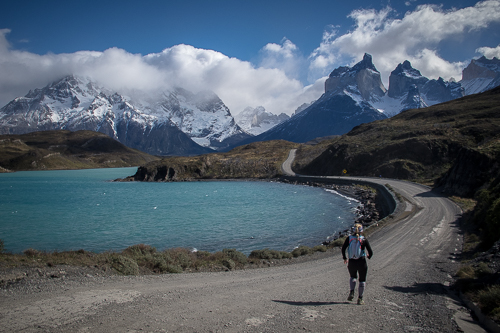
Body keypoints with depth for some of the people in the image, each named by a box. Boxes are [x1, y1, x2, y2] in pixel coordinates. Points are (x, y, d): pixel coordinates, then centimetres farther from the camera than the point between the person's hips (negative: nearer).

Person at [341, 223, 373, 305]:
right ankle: (360, 299, 16)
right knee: (362, 280, 16)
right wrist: (369, 256, 15)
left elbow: (343, 248, -6)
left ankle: (351, 292, 8)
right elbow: (371, 252, -8)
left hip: (351, 262, 2)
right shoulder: (364, 240, -7)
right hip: (362, 262, -2)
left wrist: (345, 258, 10)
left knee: (353, 277, 28)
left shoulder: (349, 238, -2)